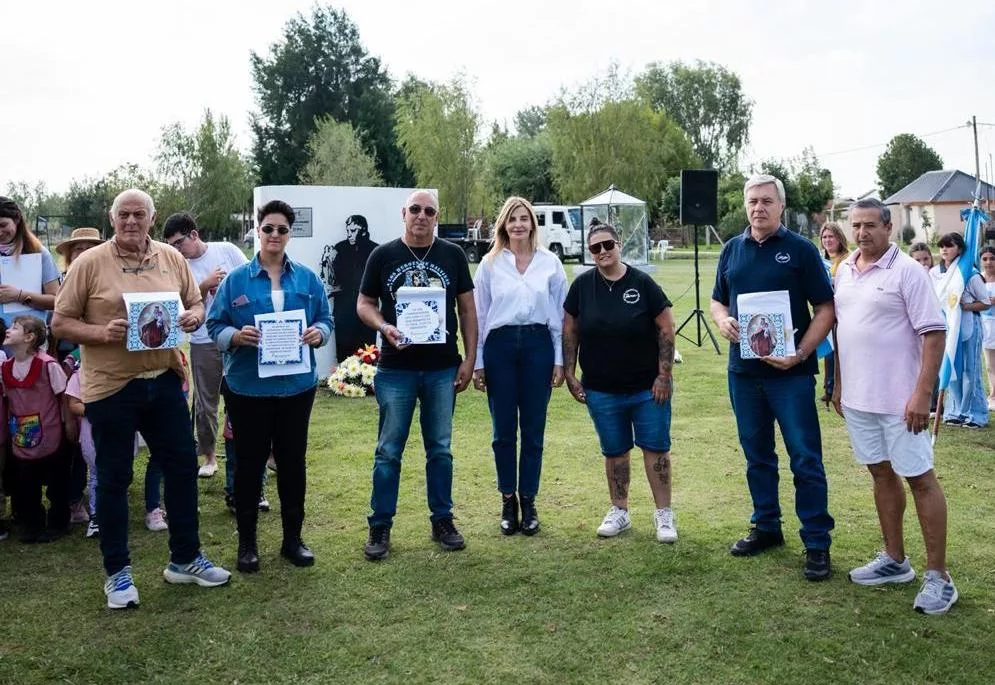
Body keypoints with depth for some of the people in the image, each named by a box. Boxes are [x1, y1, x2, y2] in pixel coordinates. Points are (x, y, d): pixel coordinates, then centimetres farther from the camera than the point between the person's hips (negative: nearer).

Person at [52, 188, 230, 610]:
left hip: (164, 381, 4)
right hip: (111, 387, -4)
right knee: (113, 479, 6)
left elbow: (196, 304, 13)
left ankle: (185, 559, 27)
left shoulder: (171, 259, 5)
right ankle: (117, 572, 21)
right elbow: (60, 323, -5)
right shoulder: (89, 263, -6)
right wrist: (102, 332, -21)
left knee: (182, 467, 11)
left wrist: (194, 317, -10)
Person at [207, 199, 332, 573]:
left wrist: (318, 333, -16)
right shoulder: (236, 280, -1)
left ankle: (293, 537, 24)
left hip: (297, 385, 2)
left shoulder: (307, 278, 5)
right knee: (250, 462, 6)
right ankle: (247, 542, 20)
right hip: (248, 387, -2)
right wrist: (235, 336, -22)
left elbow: (325, 319, 6)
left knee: (293, 460, 10)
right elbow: (215, 325, -2)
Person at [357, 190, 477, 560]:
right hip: (396, 369, -1)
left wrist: (470, 359, 1)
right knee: (388, 450, 5)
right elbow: (364, 304, 4)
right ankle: (380, 526, 16)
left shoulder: (452, 255, 3)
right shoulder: (383, 255, 0)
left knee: (440, 449, 10)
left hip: (443, 369, 1)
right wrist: (384, 327, -17)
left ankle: (442, 520, 23)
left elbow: (467, 309, 6)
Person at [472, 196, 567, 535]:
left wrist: (559, 360, 3)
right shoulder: (490, 263, 4)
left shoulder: (550, 263, 5)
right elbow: (479, 315, 6)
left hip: (538, 345, 0)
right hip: (499, 346, 0)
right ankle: (508, 501, 18)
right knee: (504, 430, 5)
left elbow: (559, 314, 7)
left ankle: (528, 501, 17)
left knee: (533, 430, 5)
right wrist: (477, 362, 3)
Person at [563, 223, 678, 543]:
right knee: (614, 452, 12)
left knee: (655, 447, 4)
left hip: (648, 387, -2)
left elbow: (666, 329, -5)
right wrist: (569, 374, 2)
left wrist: (664, 375, -8)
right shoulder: (582, 285, -1)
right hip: (601, 390, 2)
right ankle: (619, 511, 27)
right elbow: (570, 331, 6)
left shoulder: (642, 283, -8)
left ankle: (664, 514, 16)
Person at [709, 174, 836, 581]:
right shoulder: (732, 250, 9)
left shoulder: (801, 250, -4)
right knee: (756, 455, 14)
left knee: (805, 458, -2)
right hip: (743, 369, 5)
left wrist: (800, 354, -18)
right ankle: (766, 527, 28)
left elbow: (825, 309, -6)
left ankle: (817, 543, 7)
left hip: (790, 370, -5)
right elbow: (717, 300, 17)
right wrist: (722, 320, -6)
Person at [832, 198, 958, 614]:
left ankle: (938, 577, 7)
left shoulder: (907, 272, -11)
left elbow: (933, 334, -15)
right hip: (858, 396, 7)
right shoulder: (844, 271, 9)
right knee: (881, 473, 15)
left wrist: (922, 393, -20)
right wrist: (838, 383, 16)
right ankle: (895, 561, 27)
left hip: (899, 400, -7)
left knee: (920, 478, -1)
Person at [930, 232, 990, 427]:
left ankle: (975, 414, 9)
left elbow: (986, 302, -4)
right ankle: (955, 412, 18)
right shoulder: (934, 273, 4)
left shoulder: (970, 273, -8)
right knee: (950, 370, 8)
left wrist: (966, 306, -17)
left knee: (970, 370, 0)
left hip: (968, 325, -4)